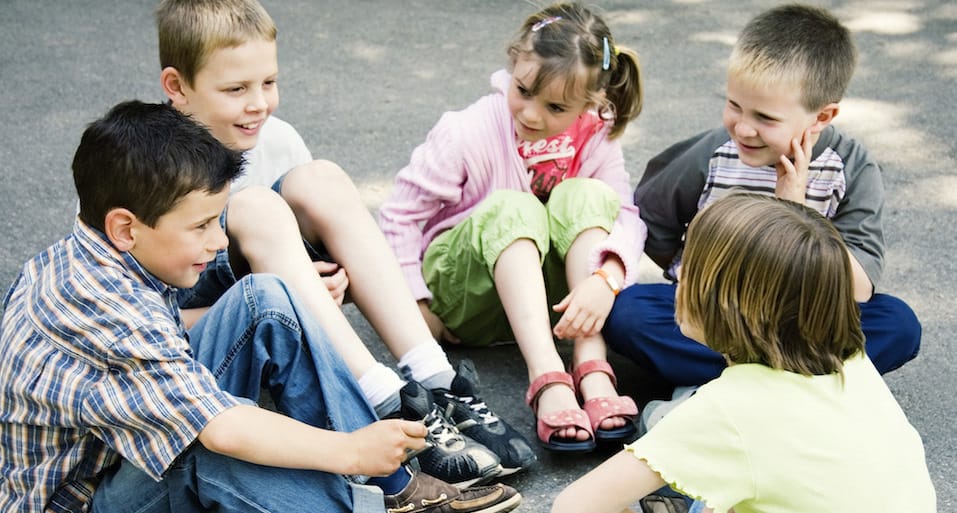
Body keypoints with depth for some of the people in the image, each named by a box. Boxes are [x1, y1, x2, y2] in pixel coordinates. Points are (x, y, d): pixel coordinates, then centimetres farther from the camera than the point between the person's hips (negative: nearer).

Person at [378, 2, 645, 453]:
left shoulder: (594, 137, -9)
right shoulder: (467, 135, -18)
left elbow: (625, 215, -20)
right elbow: (399, 214, -14)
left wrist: (606, 278, -41)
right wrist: (416, 308, -17)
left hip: (544, 297, 3)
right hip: (458, 293, -3)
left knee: (586, 195, -25)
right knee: (511, 207, -34)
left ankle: (592, 371, -37)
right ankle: (546, 378, -48)